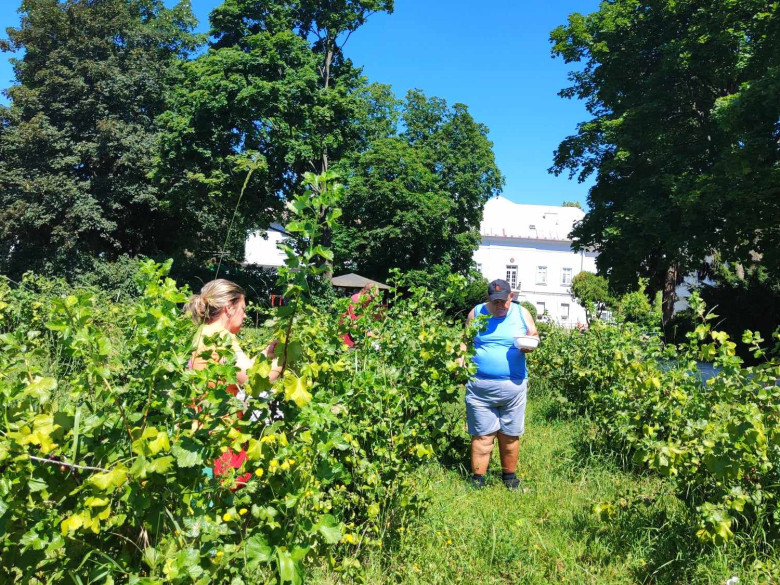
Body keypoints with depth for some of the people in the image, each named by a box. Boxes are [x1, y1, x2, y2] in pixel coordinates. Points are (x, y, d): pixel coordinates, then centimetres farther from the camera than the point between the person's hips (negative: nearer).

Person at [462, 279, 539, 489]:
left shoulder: (522, 313, 6)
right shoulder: (476, 312, 6)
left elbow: (534, 335, 11)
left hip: (513, 386, 1)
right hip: (480, 386, -1)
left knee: (510, 435, 9)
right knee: (482, 435, 3)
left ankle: (509, 475, 27)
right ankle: (478, 478, 14)